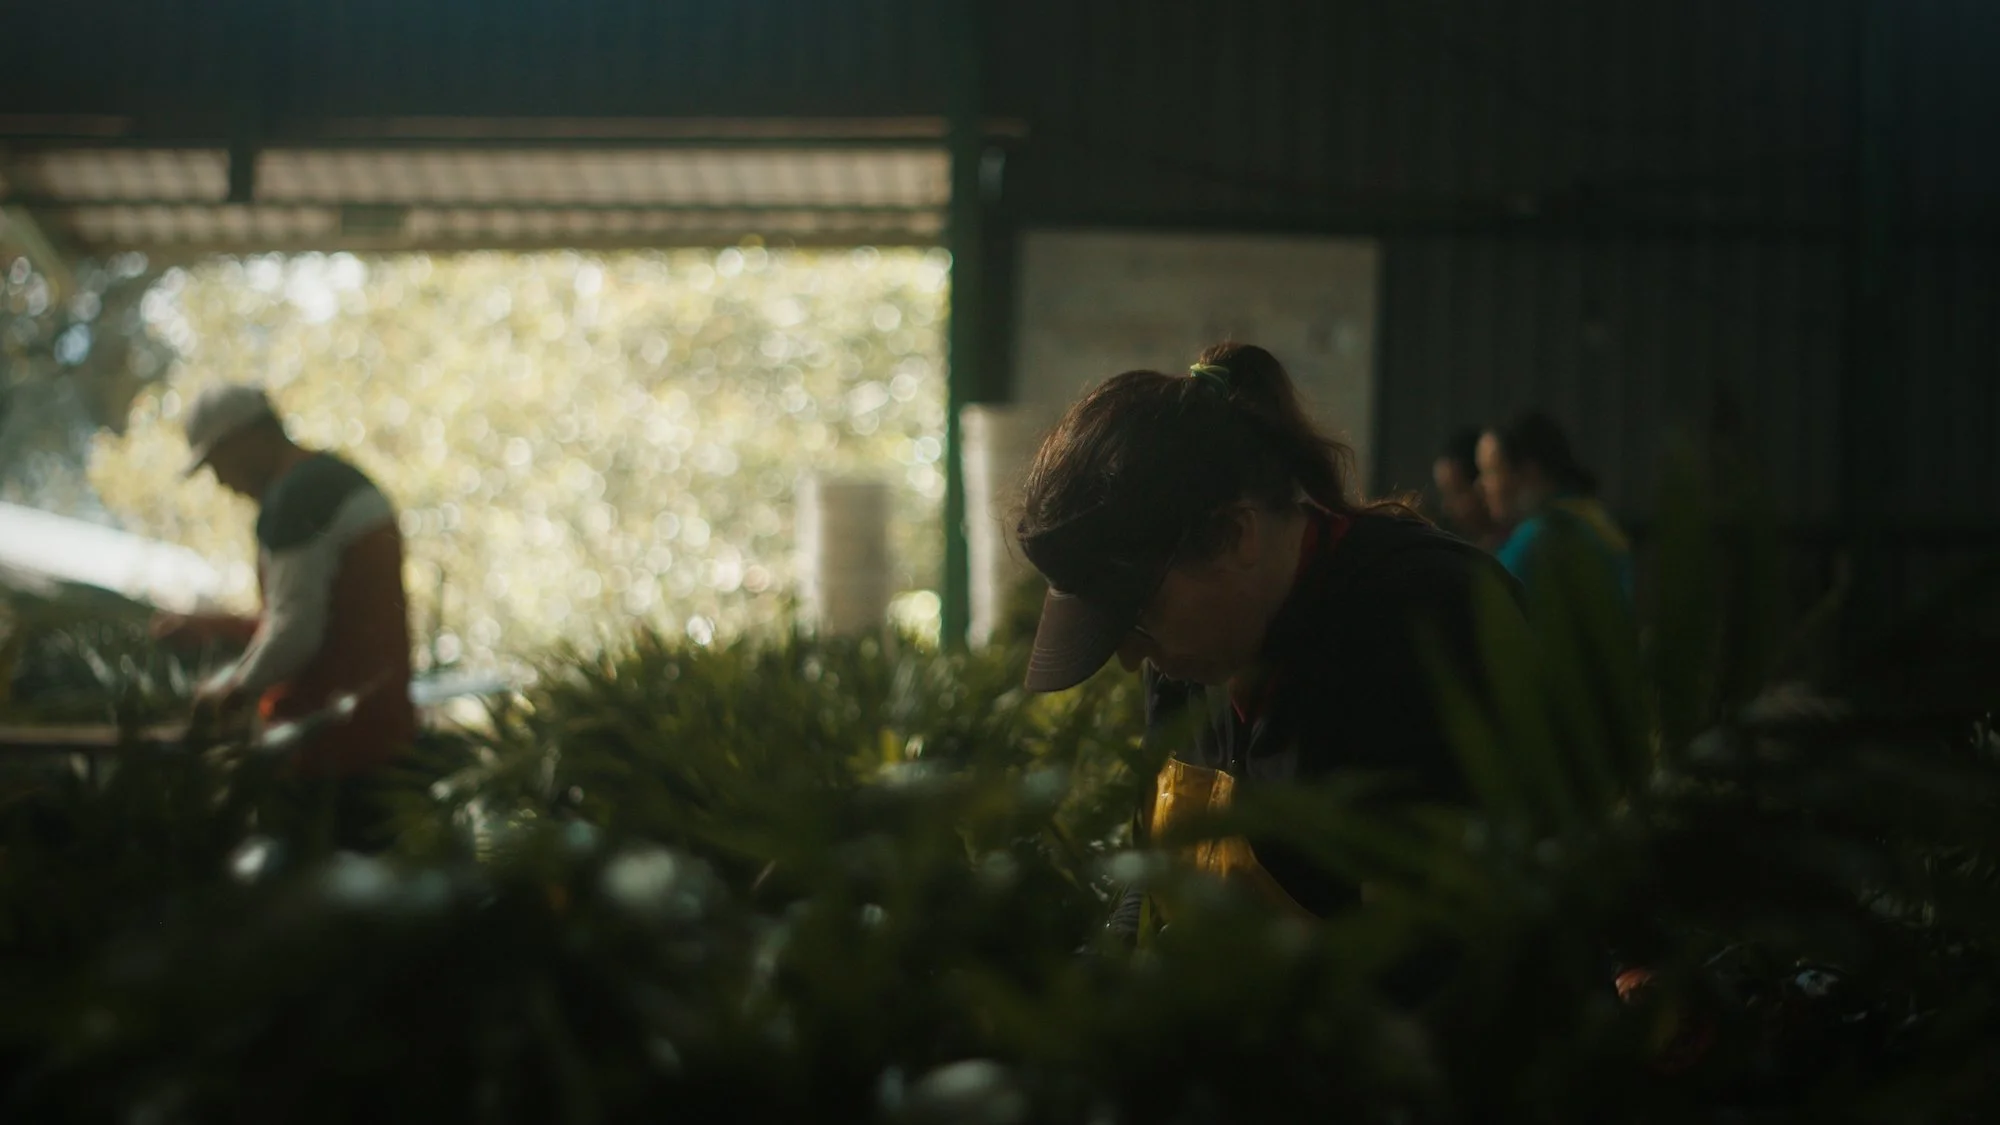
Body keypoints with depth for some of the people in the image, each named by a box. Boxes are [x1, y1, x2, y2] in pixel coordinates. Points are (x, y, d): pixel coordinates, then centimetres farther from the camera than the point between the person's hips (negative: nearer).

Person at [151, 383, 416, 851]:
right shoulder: (346, 481, 18)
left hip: (327, 742, -10)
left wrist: (236, 688, -2)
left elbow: (296, 633, -19)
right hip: (383, 725, 10)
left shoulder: (293, 500, -14)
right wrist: (212, 627, 26)